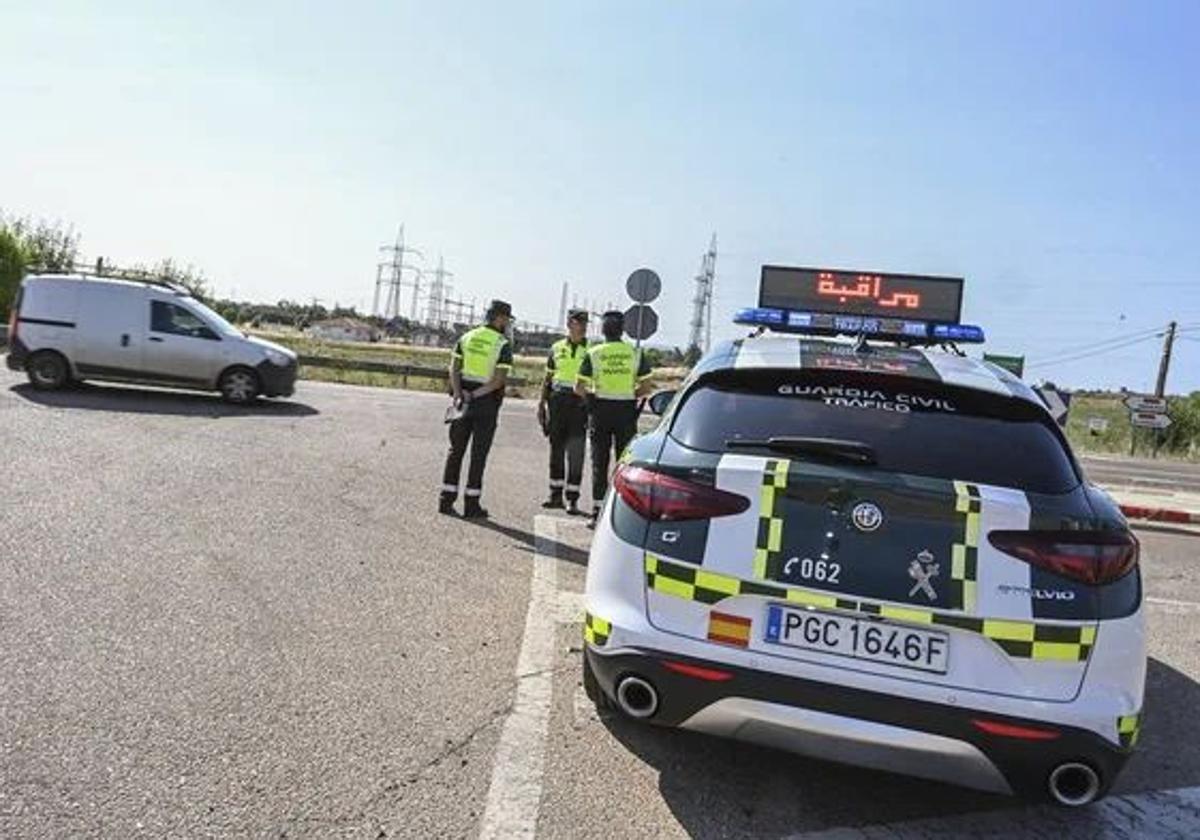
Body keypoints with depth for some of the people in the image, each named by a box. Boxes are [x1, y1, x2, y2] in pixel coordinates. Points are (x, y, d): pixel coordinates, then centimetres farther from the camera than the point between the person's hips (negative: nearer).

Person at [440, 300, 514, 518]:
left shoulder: (467, 337, 8)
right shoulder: (503, 345, -8)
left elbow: (454, 368, 0)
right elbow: (499, 380, -16)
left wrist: (458, 394, -7)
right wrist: (476, 394, -13)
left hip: (464, 400, 4)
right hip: (486, 404, -4)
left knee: (456, 450, 11)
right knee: (478, 454, 2)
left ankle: (446, 500, 12)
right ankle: (471, 504, 6)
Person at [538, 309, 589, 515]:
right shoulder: (557, 348, 12)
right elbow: (548, 378, 16)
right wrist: (541, 403, 11)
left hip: (579, 403, -3)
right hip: (557, 399, 3)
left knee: (575, 453, -5)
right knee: (556, 449, 8)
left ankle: (572, 499, 1)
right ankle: (555, 494, 19)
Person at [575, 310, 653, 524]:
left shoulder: (593, 353, -3)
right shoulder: (635, 353, 0)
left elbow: (579, 388, -6)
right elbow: (646, 387, -1)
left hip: (601, 410, 0)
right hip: (626, 410, 1)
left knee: (599, 461, 6)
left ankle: (597, 509, 4)